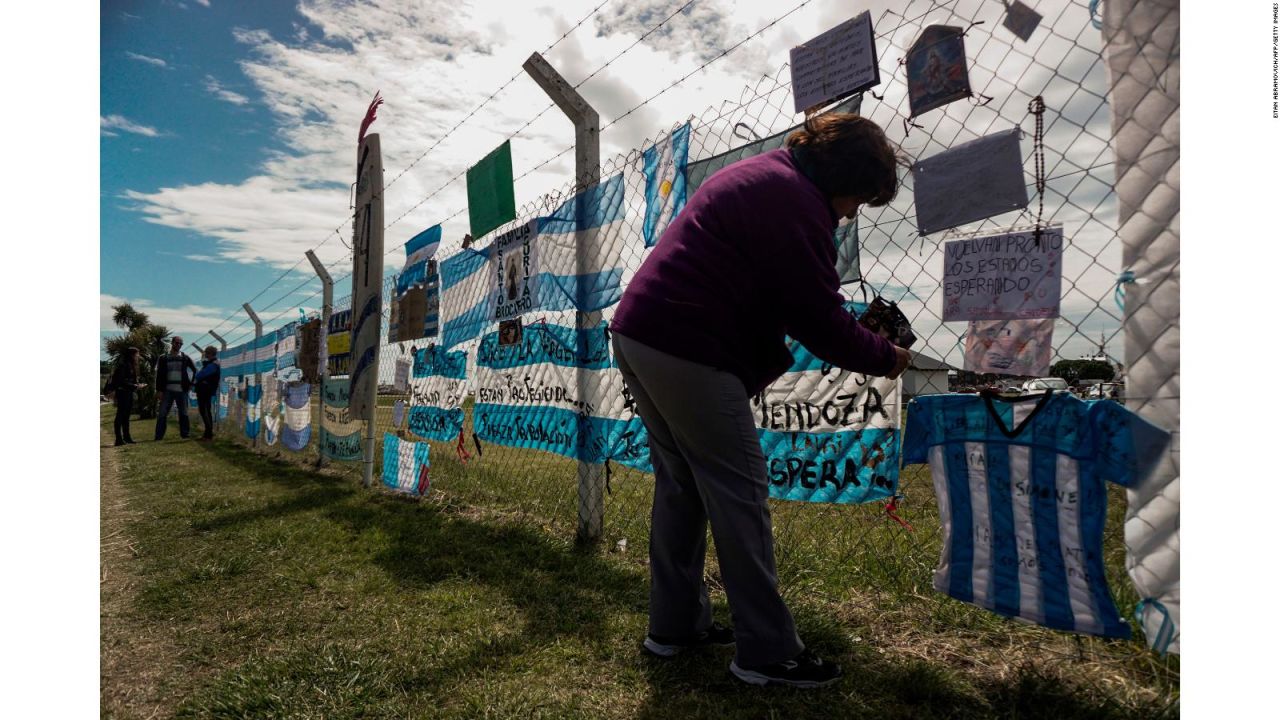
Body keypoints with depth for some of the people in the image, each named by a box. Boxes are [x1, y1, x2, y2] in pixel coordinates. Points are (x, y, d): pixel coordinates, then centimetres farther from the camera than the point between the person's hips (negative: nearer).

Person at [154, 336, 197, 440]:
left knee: (183, 414, 5)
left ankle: (185, 435, 9)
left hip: (181, 391, 1)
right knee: (162, 414, -2)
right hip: (167, 391, 0)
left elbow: (195, 370, 15)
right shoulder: (163, 358, 6)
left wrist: (191, 384, 6)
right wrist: (159, 390, -5)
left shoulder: (185, 358, 8)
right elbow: (159, 375, 2)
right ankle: (158, 437, 2)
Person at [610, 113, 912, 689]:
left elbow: (788, 299, 26)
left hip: (638, 333, 11)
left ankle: (675, 626, 26)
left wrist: (860, 336, 21)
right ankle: (768, 652, 8)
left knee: (681, 487, 16)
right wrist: (884, 358, 4)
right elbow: (817, 318, -12)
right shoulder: (797, 201, -11)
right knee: (739, 494, -3)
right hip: (689, 354, -11)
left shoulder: (758, 175, 21)